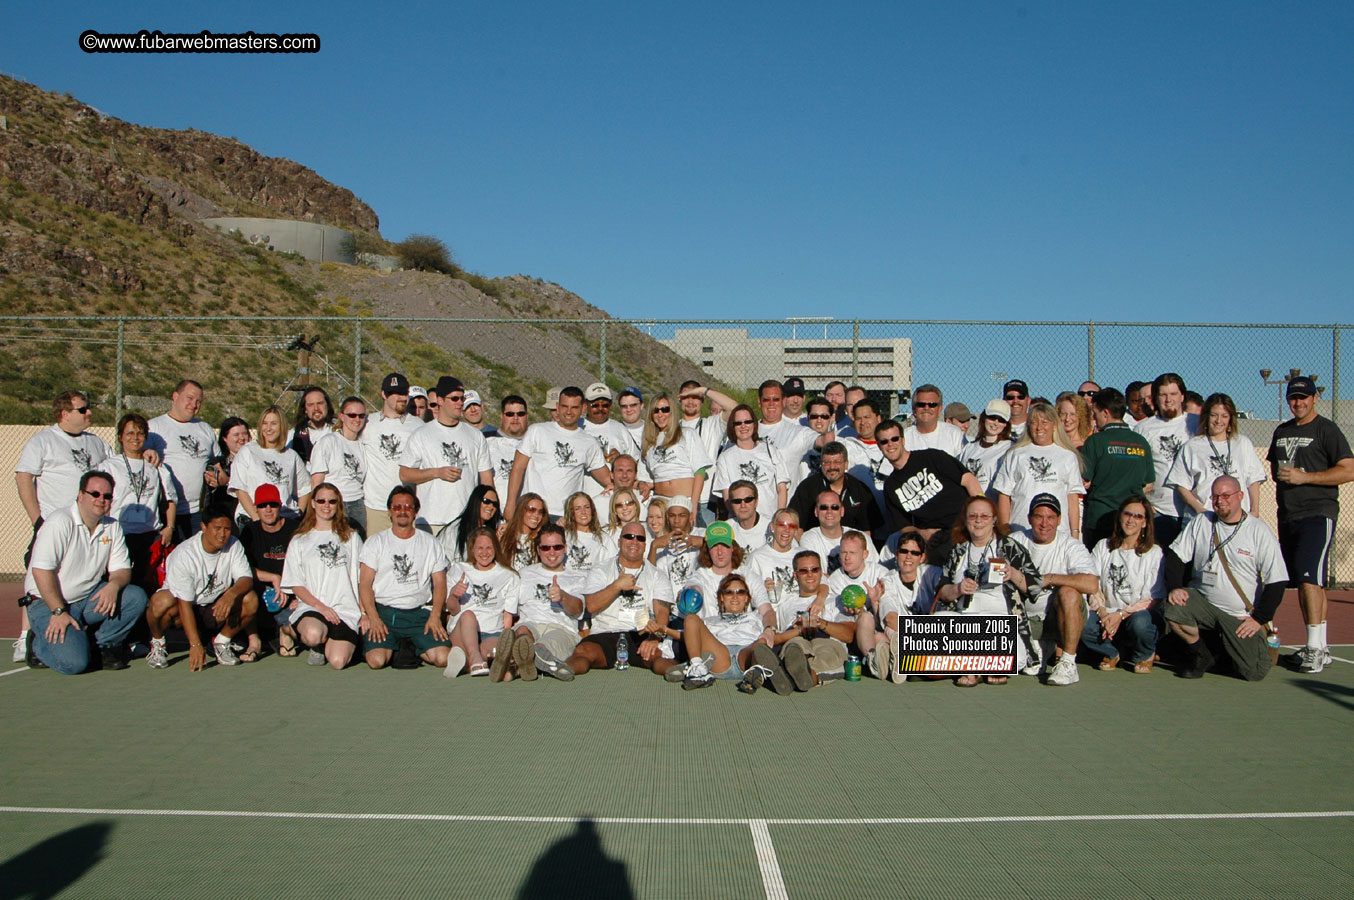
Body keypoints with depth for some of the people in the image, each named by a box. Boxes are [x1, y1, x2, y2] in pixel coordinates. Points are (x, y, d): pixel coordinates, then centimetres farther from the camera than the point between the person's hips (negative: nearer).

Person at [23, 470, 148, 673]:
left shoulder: (112, 527, 7)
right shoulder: (60, 522, -14)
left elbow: (122, 569, 5)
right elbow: (41, 570, -20)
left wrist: (113, 585, -20)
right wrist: (59, 611, -24)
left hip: (89, 599, 6)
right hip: (48, 603, -6)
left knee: (137, 597, -19)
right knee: (74, 662, -24)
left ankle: (104, 645, -1)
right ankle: (40, 643, 8)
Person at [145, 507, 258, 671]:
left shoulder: (233, 546, -9)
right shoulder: (183, 554, -23)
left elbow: (246, 579, -13)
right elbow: (184, 604, -24)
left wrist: (231, 594, -38)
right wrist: (195, 644, -29)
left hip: (215, 608, 3)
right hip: (184, 609, -3)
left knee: (251, 600, -24)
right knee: (161, 602, -36)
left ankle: (221, 642, 1)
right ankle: (157, 642, -3)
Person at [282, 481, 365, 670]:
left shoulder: (351, 537, 18)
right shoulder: (299, 541, 13)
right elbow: (296, 585, 6)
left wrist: (365, 613, 3)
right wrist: (320, 606, -10)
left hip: (346, 610, 0)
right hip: (310, 607, 0)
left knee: (337, 661, -22)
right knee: (313, 634, -36)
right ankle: (317, 646, 0)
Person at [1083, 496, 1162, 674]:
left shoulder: (1154, 552, 1)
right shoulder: (1103, 547, 12)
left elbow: (1154, 598, -6)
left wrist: (1122, 614, -18)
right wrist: (1103, 613, -16)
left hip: (1139, 613, -2)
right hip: (1107, 614, 2)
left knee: (1140, 621, -38)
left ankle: (1145, 655, 0)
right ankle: (1111, 653, 4)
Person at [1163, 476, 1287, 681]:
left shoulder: (1260, 531, -4)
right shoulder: (1200, 523, 4)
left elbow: (1277, 582, -4)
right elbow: (1174, 556, 4)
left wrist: (1260, 619, -8)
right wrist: (1174, 587, -13)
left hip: (1241, 618, -2)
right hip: (1203, 602, 2)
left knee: (1255, 672, -14)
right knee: (1172, 610, -29)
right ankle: (1199, 655, 1)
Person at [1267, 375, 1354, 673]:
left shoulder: (1326, 430, -3)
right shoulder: (1281, 432, 18)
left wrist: (1304, 477, -16)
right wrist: (1280, 477, 11)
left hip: (1318, 513, -7)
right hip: (1287, 515, 7)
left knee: (1309, 577, -18)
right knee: (1302, 582, 9)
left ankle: (1315, 648, -18)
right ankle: (1318, 648, 17)